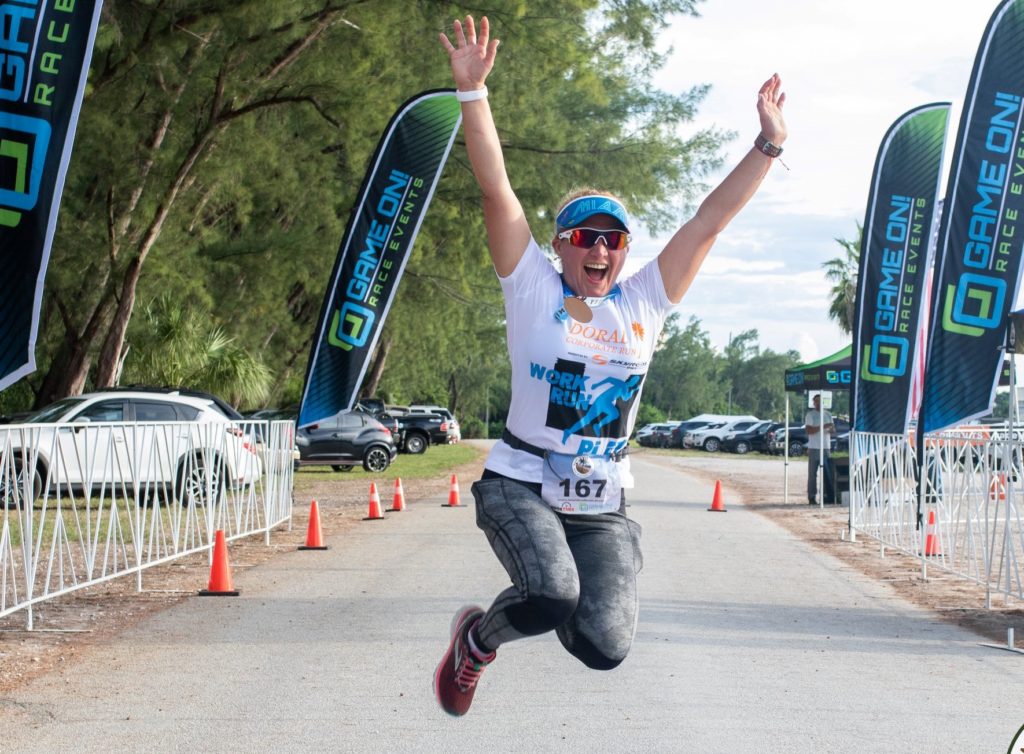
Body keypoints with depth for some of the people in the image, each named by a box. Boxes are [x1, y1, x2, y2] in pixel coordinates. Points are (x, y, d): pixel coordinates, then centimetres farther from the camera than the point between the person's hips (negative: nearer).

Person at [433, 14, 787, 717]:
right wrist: (471, 91, -18)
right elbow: (496, 189, -9)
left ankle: (554, 601, 19)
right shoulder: (533, 288, 0)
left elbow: (708, 223, 6)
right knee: (550, 595, -31)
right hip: (521, 487, -3)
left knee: (605, 648, -16)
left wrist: (768, 144, 2)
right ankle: (479, 636, 3)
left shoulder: (643, 304, 8)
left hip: (604, 507, 3)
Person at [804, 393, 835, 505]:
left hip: (826, 448, 4)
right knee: (812, 474, -2)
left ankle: (830, 496, 3)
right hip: (814, 448, -4)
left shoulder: (828, 415, 15)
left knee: (828, 473, 1)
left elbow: (833, 431, 16)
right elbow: (809, 430, -11)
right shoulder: (810, 415, 0)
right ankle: (812, 498, 0)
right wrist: (823, 427, -20)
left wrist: (831, 429, -9)